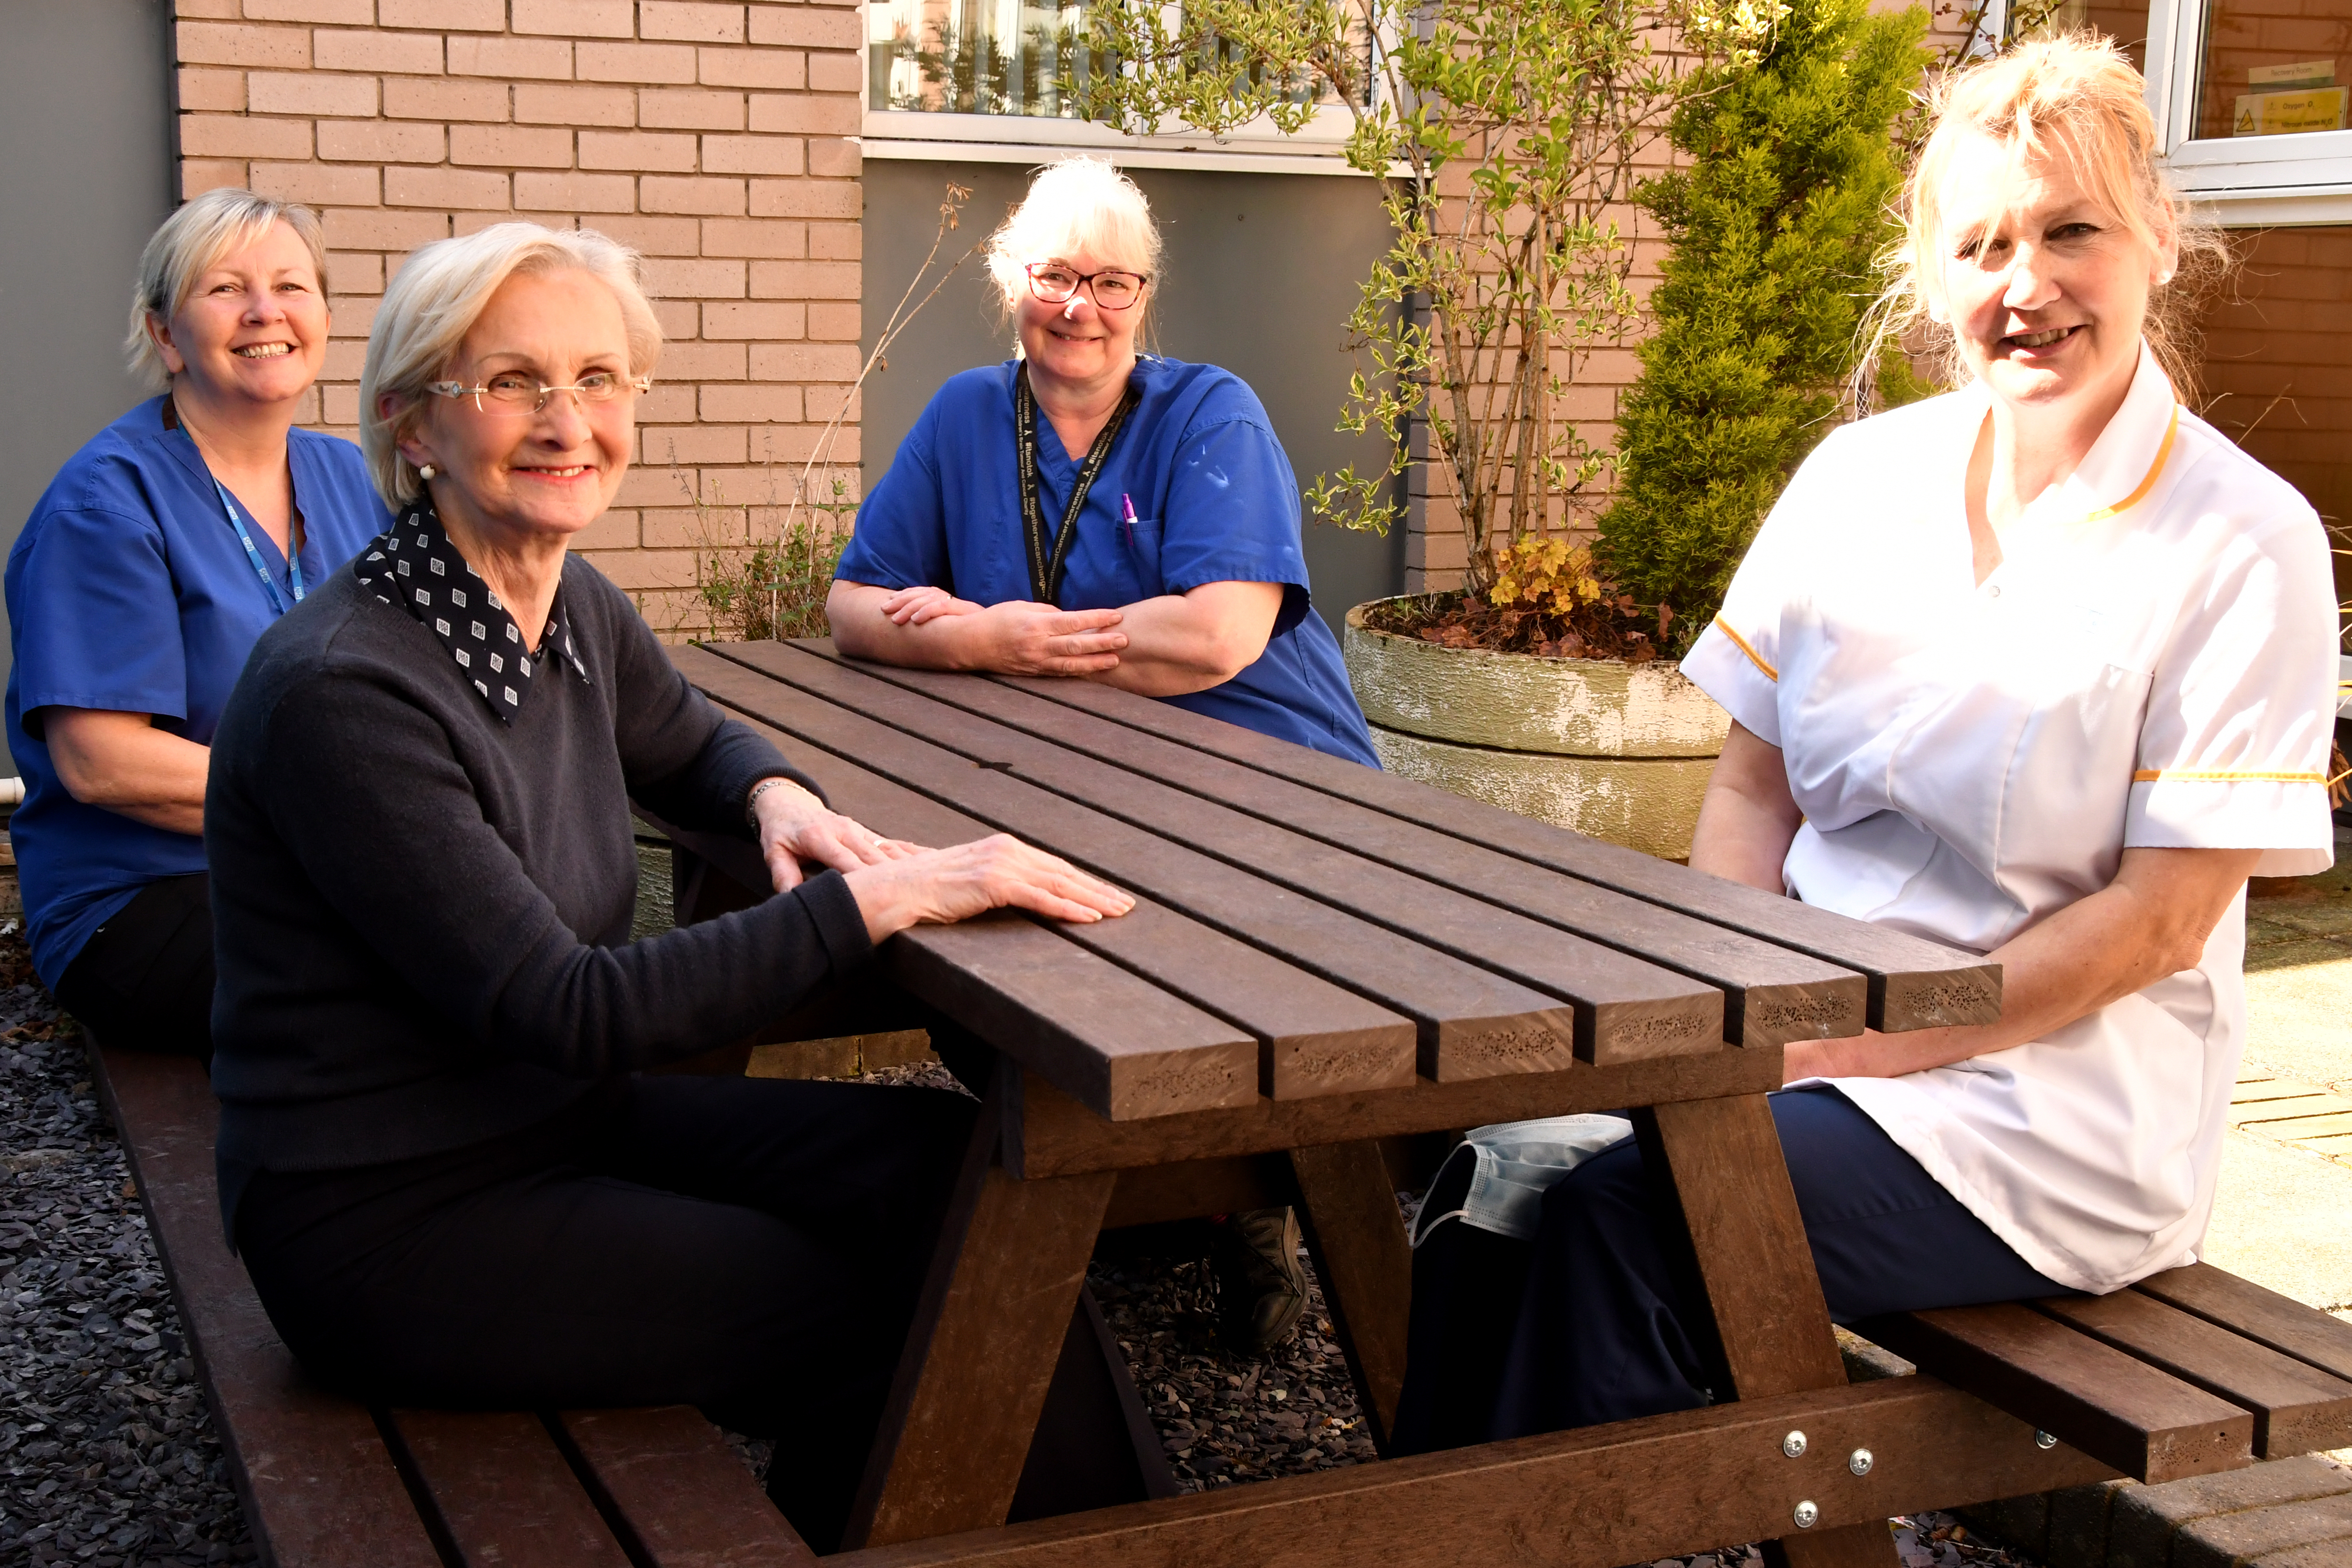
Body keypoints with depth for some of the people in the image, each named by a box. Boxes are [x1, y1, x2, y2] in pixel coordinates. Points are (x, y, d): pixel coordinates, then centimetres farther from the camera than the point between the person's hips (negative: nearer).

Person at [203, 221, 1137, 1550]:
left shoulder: (578, 610, 0)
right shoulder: (341, 693, -25)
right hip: (390, 1222, -8)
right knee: (877, 1329, -12)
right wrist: (887, 897, -28)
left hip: (563, 1117, 8)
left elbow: (692, 744, 23)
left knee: (954, 1167, -2)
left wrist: (779, 799, -2)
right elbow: (568, 1011, -27)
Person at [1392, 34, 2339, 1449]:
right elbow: (1753, 790, 9)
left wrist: (1854, 1046, -16)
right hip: (1810, 1031, 5)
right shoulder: (1861, 477, 6)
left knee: (1621, 1214, -27)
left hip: (2055, 1107, -5)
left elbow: (2160, 921, -11)